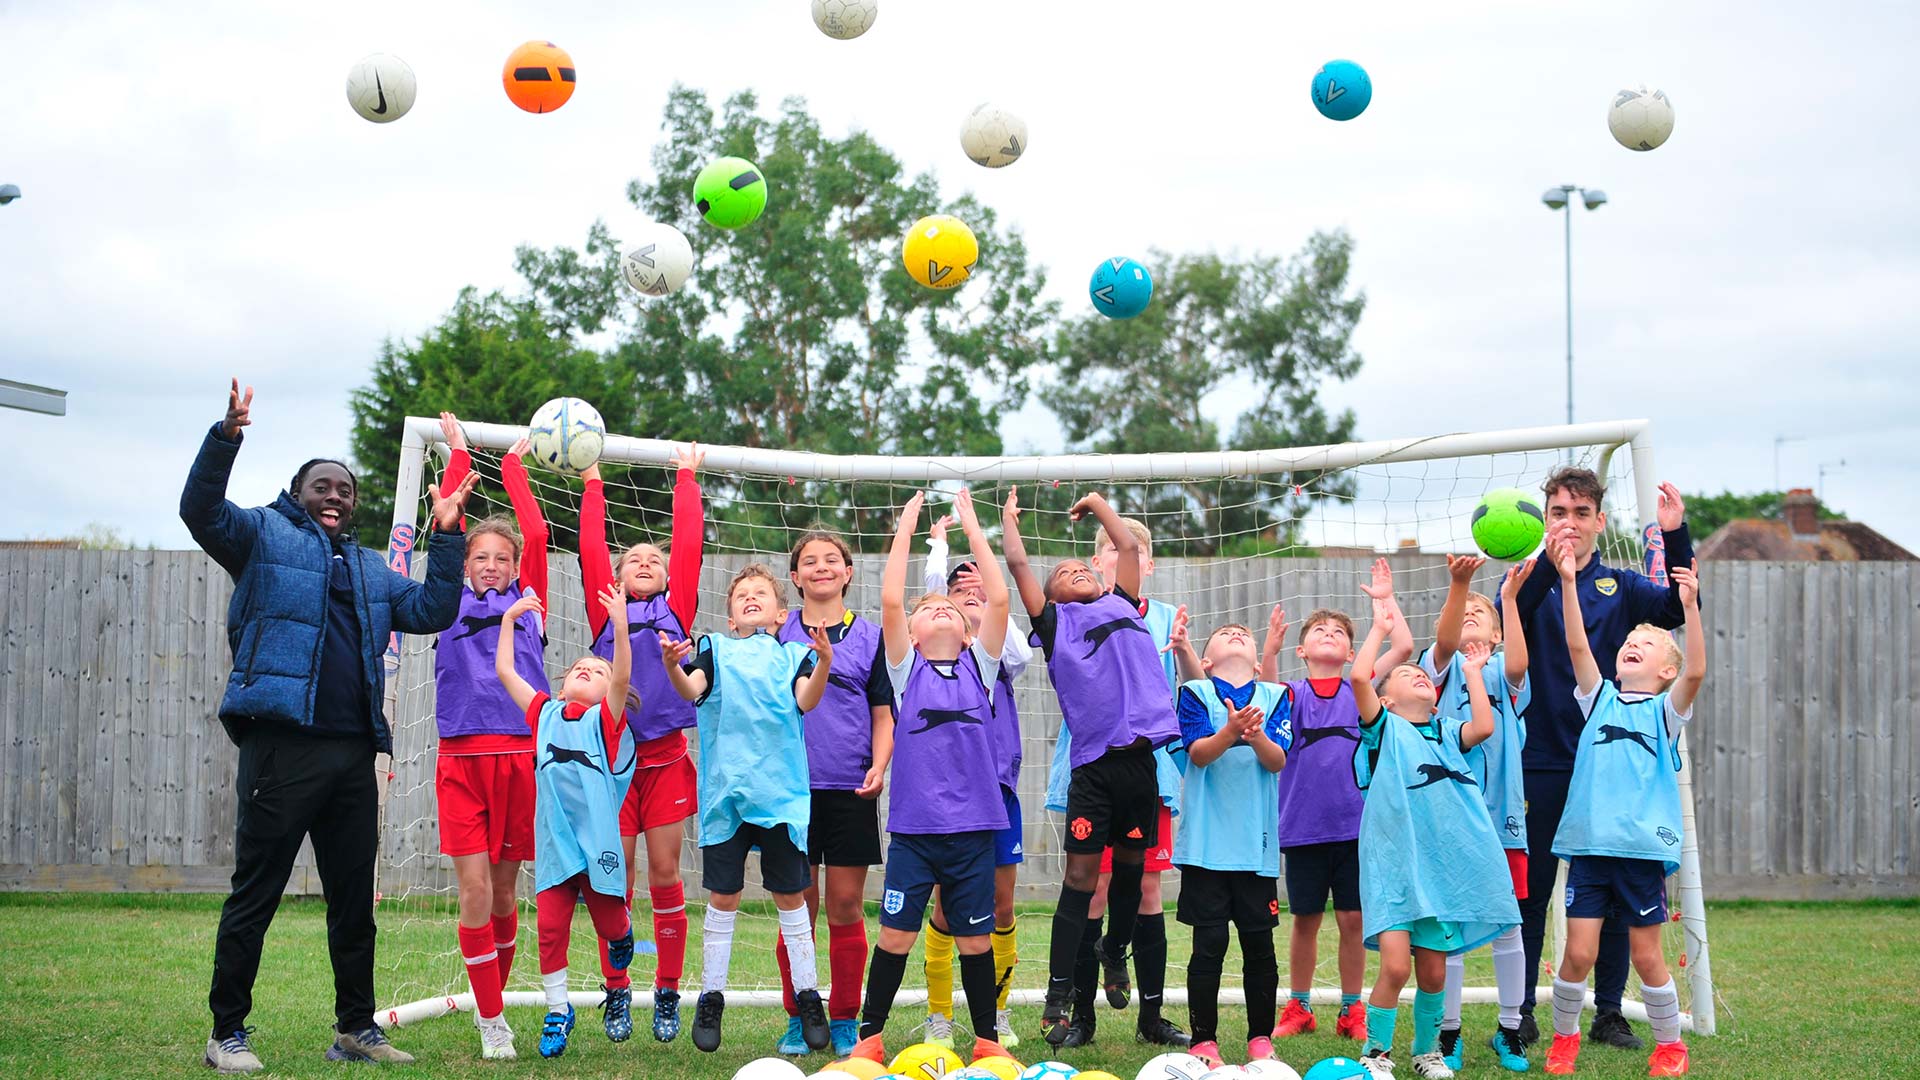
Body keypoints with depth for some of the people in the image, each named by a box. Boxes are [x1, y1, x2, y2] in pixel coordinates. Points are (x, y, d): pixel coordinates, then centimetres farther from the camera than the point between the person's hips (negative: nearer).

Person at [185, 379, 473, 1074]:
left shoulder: (372, 569, 25)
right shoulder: (265, 536, 9)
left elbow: (431, 610, 17)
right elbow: (201, 510, -8)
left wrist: (447, 535, 10)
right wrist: (227, 436, -22)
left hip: (353, 753, 6)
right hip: (281, 746, -6)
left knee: (354, 900, 10)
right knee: (255, 894, -3)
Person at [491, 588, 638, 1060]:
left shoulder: (606, 720, 3)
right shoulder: (544, 714, 13)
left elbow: (623, 676, -13)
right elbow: (505, 671, 17)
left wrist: (620, 624, -25)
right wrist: (509, 619, 14)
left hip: (598, 841, -2)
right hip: (553, 843, 3)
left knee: (610, 924, 6)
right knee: (550, 927, -3)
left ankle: (617, 986, 37)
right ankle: (557, 1010, 9)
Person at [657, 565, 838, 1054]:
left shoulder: (795, 654, 10)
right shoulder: (714, 647, 11)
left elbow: (805, 701, -7)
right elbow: (693, 689, -8)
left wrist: (823, 665, -27)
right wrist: (673, 667, -30)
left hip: (781, 790, 0)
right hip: (725, 789, 0)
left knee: (790, 895, 6)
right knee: (723, 898, 4)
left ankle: (807, 995, 15)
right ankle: (711, 998, 14)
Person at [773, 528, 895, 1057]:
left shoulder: (868, 635, 8)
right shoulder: (777, 633, 7)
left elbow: (883, 715, 8)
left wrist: (878, 767, -7)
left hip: (851, 790, 0)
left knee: (847, 908, 1)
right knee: (797, 907, 3)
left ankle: (845, 1022, 10)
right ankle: (798, 1020, 12)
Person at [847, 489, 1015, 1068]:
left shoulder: (979, 666, 8)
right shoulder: (906, 668, 5)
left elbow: (998, 599, -2)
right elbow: (889, 601, -8)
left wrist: (972, 526, 2)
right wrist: (906, 529, -2)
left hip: (973, 827, 1)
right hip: (913, 826, -1)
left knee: (975, 938, 8)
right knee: (896, 935, 0)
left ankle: (987, 1039, 20)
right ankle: (870, 1036, 13)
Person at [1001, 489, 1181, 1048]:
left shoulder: (1120, 605, 22)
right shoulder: (1053, 621, 12)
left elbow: (1130, 546, 28)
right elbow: (1018, 564, 11)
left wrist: (1096, 503, 37)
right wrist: (1009, 518, 24)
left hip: (1138, 756, 3)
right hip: (1092, 759, -3)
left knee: (1131, 866, 12)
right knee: (1081, 874, -6)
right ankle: (1058, 997, -4)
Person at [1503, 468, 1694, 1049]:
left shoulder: (1622, 586, 8)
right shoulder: (1531, 579, 3)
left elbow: (1676, 607, -11)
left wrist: (1675, 537, -26)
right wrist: (1548, 560, -38)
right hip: (1540, 762, -2)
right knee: (1529, 891, 2)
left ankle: (1609, 1012, 15)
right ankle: (1521, 1012, 11)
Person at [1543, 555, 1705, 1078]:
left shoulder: (1665, 711, 5)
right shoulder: (1600, 699, 11)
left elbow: (1695, 672, -13)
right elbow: (1577, 646, -2)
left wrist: (1690, 608, -23)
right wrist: (1568, 583, -12)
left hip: (1642, 848, -1)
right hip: (1588, 844, 2)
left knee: (1646, 955, 5)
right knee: (1578, 952, -1)